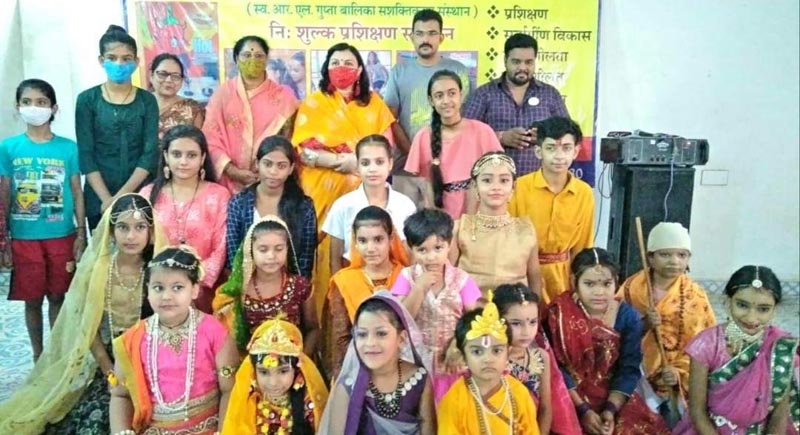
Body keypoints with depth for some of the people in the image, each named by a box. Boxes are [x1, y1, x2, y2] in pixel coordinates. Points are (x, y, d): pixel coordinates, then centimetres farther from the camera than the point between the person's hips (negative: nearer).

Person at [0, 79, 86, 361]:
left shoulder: (68, 148, -2)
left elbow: (77, 193, 2)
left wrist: (81, 235, -2)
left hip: (61, 236, 0)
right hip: (23, 238, 0)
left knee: (58, 296, 11)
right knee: (32, 299, 11)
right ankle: (38, 355, 27)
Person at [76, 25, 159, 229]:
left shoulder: (147, 100, 4)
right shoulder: (87, 100, 2)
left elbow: (150, 153, -4)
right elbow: (85, 155, -3)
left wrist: (122, 195, -13)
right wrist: (107, 199, -13)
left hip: (140, 196, 0)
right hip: (99, 199, 0)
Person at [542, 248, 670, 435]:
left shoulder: (628, 316, -3)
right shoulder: (558, 314, -11)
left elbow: (629, 369, -5)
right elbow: (556, 369, -12)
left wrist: (610, 409, -16)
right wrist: (583, 410, -17)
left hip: (614, 398, 3)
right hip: (569, 400, -3)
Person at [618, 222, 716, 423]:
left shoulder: (695, 295, -1)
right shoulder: (632, 286, -3)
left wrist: (680, 371, -18)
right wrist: (642, 325, -20)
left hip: (676, 379, 1)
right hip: (637, 372, -1)